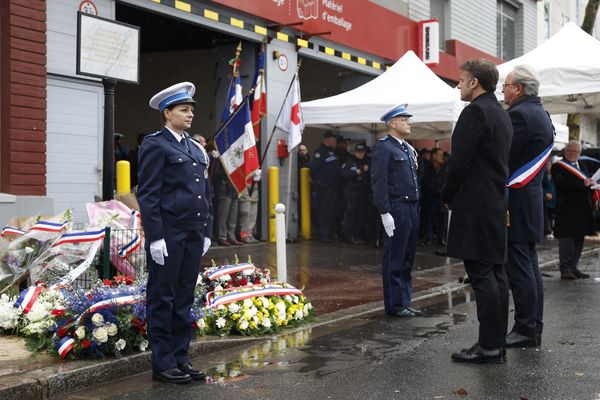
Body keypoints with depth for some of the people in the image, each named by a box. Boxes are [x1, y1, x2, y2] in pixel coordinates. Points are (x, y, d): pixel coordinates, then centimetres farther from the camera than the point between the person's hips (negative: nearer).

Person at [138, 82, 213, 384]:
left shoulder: (196, 149, 16)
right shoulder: (155, 145, -6)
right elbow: (148, 195, -12)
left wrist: (206, 232, 13)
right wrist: (155, 237, -17)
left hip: (193, 235, 7)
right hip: (168, 235, -7)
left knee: (184, 299, 12)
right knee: (162, 299, 1)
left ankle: (181, 358, 20)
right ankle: (163, 363, 8)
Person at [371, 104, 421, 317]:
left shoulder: (409, 149, 19)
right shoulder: (383, 147, -8)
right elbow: (379, 182, -14)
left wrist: (416, 208, 16)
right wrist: (385, 213, -19)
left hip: (412, 209, 9)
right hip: (397, 210, -9)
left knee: (407, 260, 13)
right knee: (394, 260, -2)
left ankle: (404, 302, 21)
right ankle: (395, 305, 5)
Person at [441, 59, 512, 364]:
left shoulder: (475, 111, -12)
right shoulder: (501, 113, 18)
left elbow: (460, 161, -16)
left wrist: (447, 196, -2)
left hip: (474, 206, -10)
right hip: (496, 205, 10)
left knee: (481, 275, -8)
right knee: (495, 273, 10)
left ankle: (489, 346, -6)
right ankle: (497, 343, 15)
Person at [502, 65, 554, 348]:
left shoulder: (519, 114, -15)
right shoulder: (541, 114, 16)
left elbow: (504, 159, -18)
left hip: (515, 201, -10)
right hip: (532, 200, 10)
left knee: (519, 269, -5)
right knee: (529, 267, 14)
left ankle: (525, 330, -1)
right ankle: (533, 328, 20)